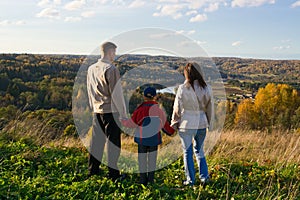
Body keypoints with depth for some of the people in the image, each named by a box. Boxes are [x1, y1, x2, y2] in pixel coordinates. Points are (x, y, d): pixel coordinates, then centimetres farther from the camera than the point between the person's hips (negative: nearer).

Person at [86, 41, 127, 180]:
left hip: (97, 110, 7)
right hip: (111, 110, -7)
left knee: (96, 140, 14)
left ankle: (93, 170, 23)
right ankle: (113, 173, 7)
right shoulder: (111, 69, -14)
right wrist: (123, 112, -6)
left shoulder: (91, 69, 9)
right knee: (113, 142, 1)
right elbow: (116, 92, -14)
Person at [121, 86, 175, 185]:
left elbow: (133, 122, -10)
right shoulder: (158, 109, -5)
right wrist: (171, 131, 23)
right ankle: (151, 178, 16)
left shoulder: (141, 109, -14)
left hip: (142, 138, -2)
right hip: (154, 137, 2)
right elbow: (164, 123, 5)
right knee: (152, 157, 13)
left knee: (142, 158, 8)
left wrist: (123, 121, 8)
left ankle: (143, 179, 13)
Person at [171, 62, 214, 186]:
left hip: (187, 123, -3)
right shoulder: (206, 88, 0)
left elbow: (177, 107, -6)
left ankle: (190, 180, 13)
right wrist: (209, 123, 16)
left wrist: (174, 123, 6)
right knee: (199, 150, 19)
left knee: (187, 152, 8)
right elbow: (210, 106, 6)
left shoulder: (183, 88, -11)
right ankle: (204, 176, 16)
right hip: (201, 123, 4)